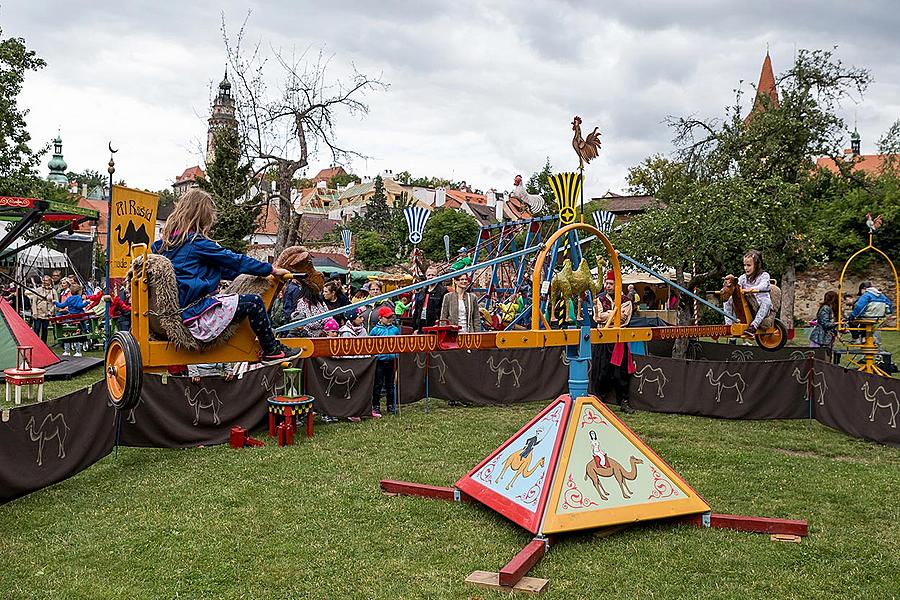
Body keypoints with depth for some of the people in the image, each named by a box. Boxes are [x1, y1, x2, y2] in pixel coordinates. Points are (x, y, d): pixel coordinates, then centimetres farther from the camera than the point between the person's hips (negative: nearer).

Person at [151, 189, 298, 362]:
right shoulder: (196, 242, -14)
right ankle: (272, 351, 6)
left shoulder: (167, 240, 13)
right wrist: (272, 270, 2)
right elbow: (234, 260, -8)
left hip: (175, 310, 10)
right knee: (253, 302, -6)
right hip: (194, 312, -10)